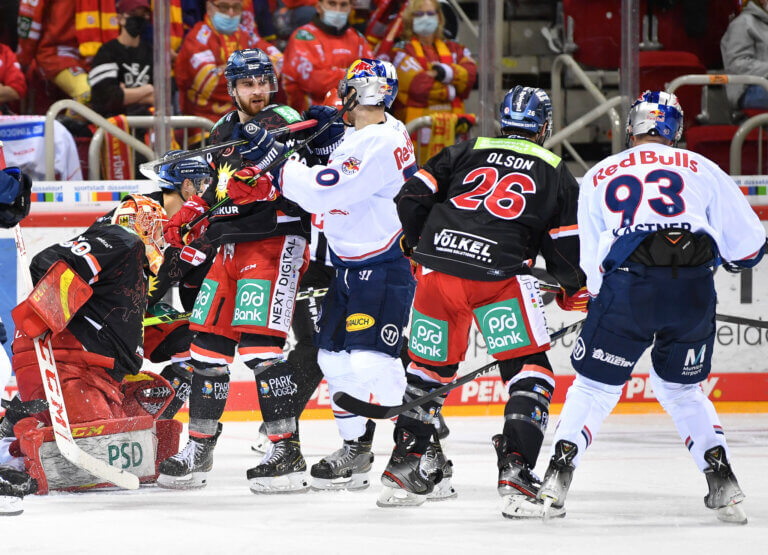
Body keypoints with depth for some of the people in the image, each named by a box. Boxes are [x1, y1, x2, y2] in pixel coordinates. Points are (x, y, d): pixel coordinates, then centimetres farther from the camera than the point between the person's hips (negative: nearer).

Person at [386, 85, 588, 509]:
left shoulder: (465, 153, 19)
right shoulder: (556, 175, 14)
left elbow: (412, 197, 13)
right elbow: (566, 250, 10)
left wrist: (417, 246, 30)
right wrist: (577, 296, 27)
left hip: (438, 268, 4)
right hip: (501, 275, -4)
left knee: (431, 364, 21)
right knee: (529, 372, 3)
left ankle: (405, 460, 26)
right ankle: (515, 464, -13)